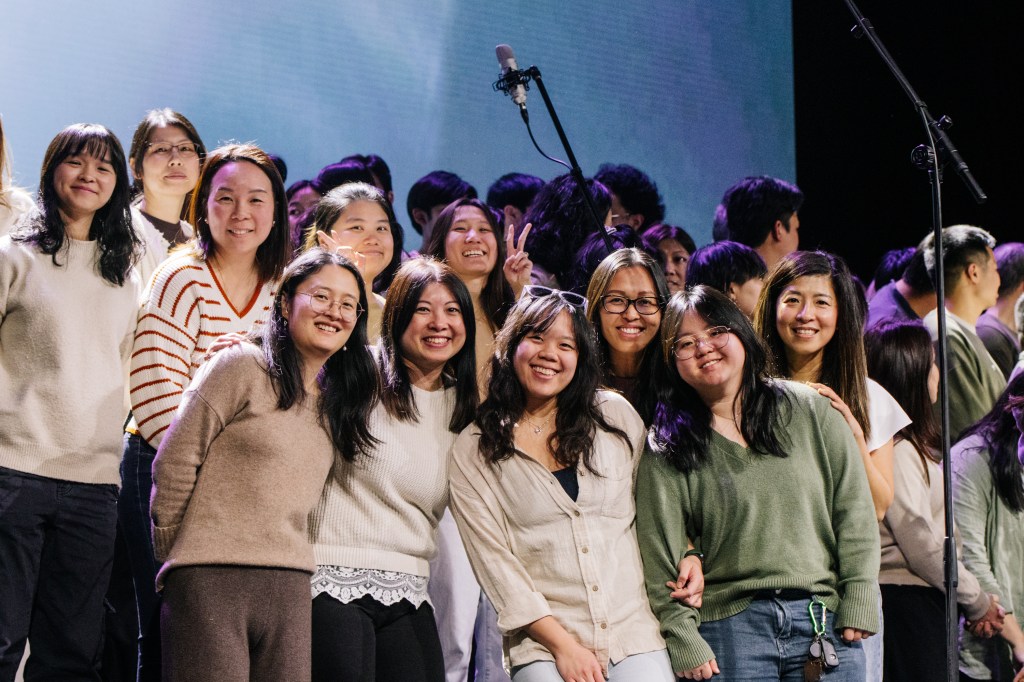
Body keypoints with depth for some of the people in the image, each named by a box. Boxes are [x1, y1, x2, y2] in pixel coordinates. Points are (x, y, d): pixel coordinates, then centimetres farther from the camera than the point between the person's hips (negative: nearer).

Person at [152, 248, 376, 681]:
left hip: (290, 592, 6)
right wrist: (174, 555, 1)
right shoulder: (242, 367, -2)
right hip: (211, 579, -6)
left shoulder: (335, 405, 18)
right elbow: (175, 461, -3)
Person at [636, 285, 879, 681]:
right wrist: (685, 644, -8)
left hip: (826, 619, 1)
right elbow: (660, 556, 0)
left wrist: (859, 604, -2)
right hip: (729, 629, -1)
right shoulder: (666, 449, 4)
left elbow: (854, 509, 6)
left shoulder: (809, 410, 7)